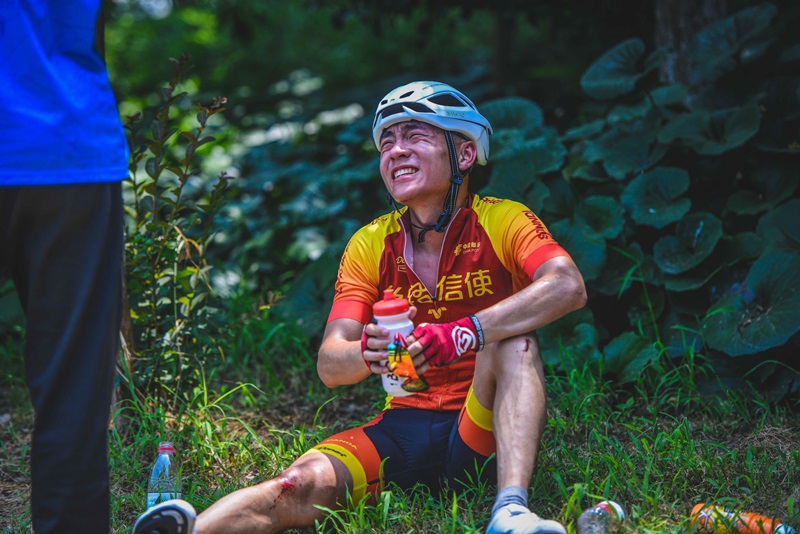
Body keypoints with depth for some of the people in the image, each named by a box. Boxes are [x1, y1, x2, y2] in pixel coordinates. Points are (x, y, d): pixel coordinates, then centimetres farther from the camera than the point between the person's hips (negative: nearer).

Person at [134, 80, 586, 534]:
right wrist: (369, 353, -29)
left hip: (489, 431, -2)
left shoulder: (502, 221, -3)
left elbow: (569, 287, -24)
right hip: (405, 426, 2)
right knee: (306, 483, -27)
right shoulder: (370, 245, 6)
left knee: (515, 340, -31)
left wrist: (464, 335, -37)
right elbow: (329, 365, -3)